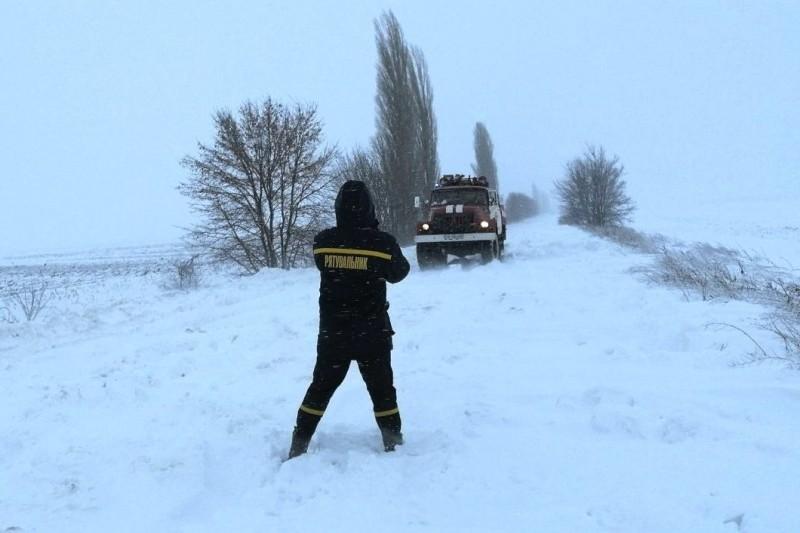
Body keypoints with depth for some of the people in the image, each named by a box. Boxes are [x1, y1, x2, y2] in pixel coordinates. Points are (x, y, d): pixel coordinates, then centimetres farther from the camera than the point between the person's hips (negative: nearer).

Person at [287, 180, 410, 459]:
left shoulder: (322, 242, -10)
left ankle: (298, 447, 21)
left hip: (332, 332, 2)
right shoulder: (382, 242, -15)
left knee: (320, 388, 16)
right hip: (373, 333, -2)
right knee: (382, 390, 14)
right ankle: (394, 445, 19)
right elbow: (398, 273, 4)